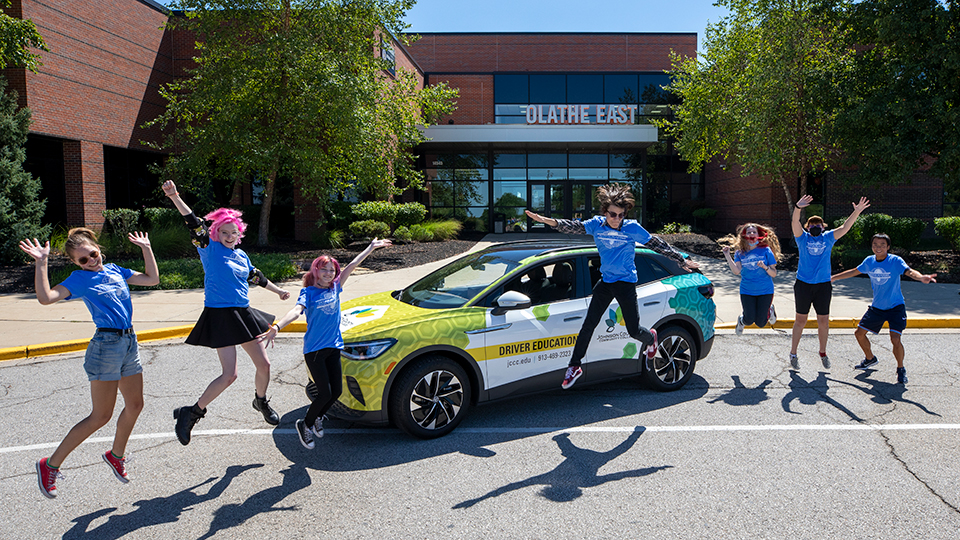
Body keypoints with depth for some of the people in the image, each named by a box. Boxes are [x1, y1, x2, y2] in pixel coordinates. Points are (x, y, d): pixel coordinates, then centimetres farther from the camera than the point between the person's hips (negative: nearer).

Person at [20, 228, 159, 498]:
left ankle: (116, 455, 35)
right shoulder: (79, 278, -4)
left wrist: (146, 248, 13)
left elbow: (152, 278, 16)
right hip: (106, 345, -6)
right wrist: (41, 263, -22)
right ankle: (50, 465, 10)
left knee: (135, 404, 14)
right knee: (101, 416, -3)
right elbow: (46, 297, -19)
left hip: (129, 342, 7)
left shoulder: (115, 270, 12)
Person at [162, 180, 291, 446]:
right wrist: (175, 197, -31)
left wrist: (278, 290, 40)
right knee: (229, 374, -14)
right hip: (220, 316, -7)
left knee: (264, 364, 12)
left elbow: (256, 277, 28)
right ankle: (192, 413, 2)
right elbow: (195, 224, -18)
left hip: (243, 314, 7)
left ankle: (261, 401, 39)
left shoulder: (241, 255, 12)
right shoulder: (210, 249, -5)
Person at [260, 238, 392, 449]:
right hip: (314, 349, -5)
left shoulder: (335, 288, 9)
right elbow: (296, 310, -24)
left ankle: (317, 417, 34)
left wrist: (371, 248, 20)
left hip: (333, 347, 6)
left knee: (337, 391, 4)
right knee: (325, 393, -8)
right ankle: (305, 424, 18)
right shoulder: (308, 292, -6)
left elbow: (352, 265, 14)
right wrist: (276, 327, -42)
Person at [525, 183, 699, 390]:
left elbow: (656, 245, -2)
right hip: (605, 281, 3)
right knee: (588, 324, 0)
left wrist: (682, 261, 3)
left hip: (626, 283, -3)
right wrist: (546, 220, -28)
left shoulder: (632, 228, -9)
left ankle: (650, 338, 38)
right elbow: (574, 227, -11)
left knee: (634, 331, 1)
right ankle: (574, 366, 10)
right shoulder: (596, 224, -2)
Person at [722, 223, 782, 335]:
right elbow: (737, 271, -14)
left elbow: (774, 274, -3)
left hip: (765, 291, -1)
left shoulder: (766, 250, -2)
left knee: (760, 323, 0)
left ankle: (770, 310, 35)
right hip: (747, 291, 1)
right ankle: (742, 320, 32)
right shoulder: (740, 253, 1)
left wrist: (765, 267, -23)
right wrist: (727, 256, -19)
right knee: (750, 320, -6)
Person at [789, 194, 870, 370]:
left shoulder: (828, 237, 9)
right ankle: (793, 353, 16)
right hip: (803, 284, -2)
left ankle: (823, 353, 25)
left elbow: (845, 227, -1)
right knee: (800, 320, 5)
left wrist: (857, 212, -14)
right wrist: (798, 208, -34)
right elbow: (795, 223, -16)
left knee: (823, 321, 6)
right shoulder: (802, 237, 1)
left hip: (823, 285, 2)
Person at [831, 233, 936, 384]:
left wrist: (921, 277, -56)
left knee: (895, 339, -20)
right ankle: (870, 359, 36)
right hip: (876, 307, 5)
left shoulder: (895, 261, -16)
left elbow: (909, 271, -33)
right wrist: (834, 277, 22)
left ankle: (901, 369, 5)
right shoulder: (869, 261, -1)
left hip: (895, 307, -5)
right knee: (859, 333, 8)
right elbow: (854, 271, 15)